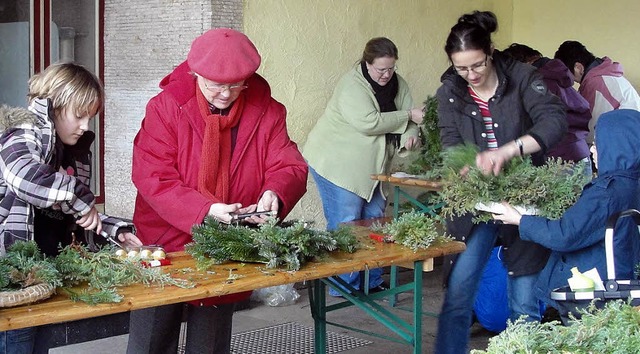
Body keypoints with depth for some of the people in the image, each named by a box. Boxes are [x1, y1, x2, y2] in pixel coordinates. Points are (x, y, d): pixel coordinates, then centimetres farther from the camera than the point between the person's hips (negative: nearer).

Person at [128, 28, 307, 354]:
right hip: (167, 245, -2)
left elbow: (289, 167, -6)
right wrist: (205, 210, -31)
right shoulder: (166, 108, -12)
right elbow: (152, 178, -18)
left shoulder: (267, 111, -4)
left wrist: (275, 193, -30)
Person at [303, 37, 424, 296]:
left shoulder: (397, 84, 5)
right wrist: (408, 116, -21)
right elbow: (368, 123, -29)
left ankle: (372, 281, 21)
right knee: (346, 224, -8)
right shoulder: (352, 86, -19)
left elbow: (410, 117, 2)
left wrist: (410, 136, -22)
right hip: (337, 163, -8)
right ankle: (345, 285, 0)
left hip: (371, 165, 8)